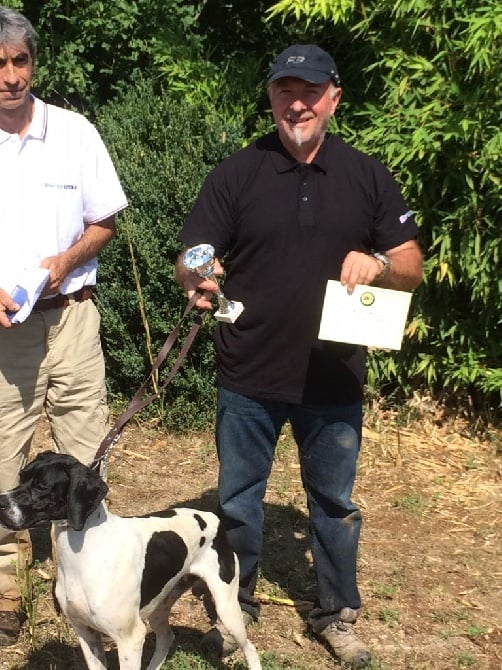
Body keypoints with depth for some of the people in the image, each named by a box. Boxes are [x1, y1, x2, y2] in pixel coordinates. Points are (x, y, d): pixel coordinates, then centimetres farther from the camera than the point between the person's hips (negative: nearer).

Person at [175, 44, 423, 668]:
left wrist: (378, 263, -18)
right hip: (249, 378, -1)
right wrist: (197, 278, -31)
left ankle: (337, 613, 33)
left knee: (335, 501, 14)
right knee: (238, 501, 12)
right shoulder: (236, 173, -3)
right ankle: (234, 606, 32)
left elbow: (412, 267, 4)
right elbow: (189, 260, -7)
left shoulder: (367, 176, 2)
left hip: (333, 378, 1)